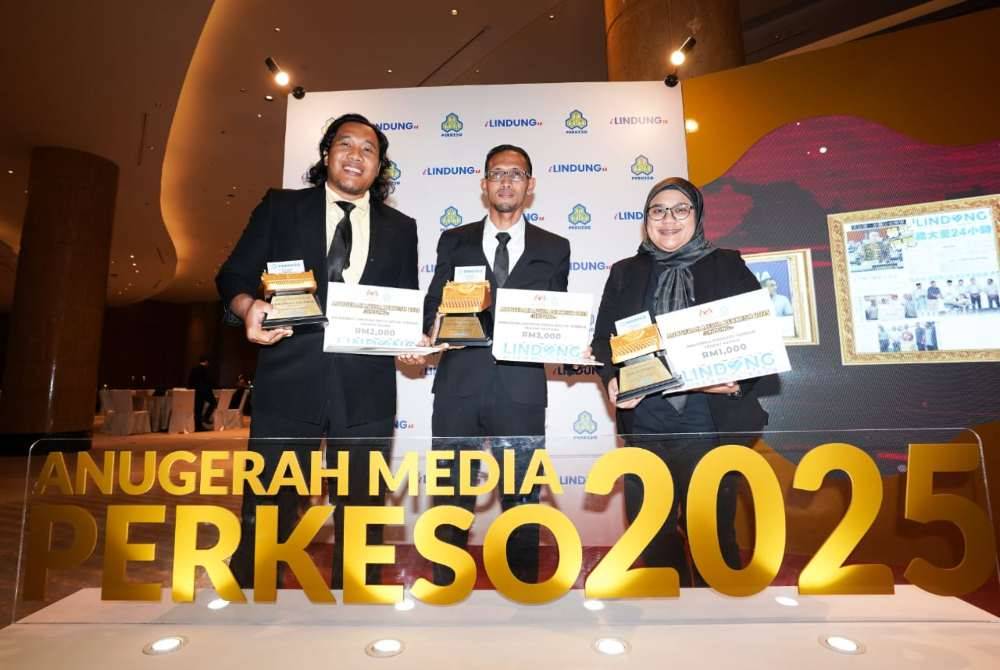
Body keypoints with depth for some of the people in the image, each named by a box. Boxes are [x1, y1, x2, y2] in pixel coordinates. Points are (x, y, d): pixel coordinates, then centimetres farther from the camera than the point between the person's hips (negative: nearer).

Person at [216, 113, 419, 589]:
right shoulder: (281, 207, 10)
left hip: (366, 389, 2)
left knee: (361, 517, 12)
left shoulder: (400, 228, 14)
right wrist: (248, 307, -15)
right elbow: (233, 276, 6)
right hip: (290, 380, -1)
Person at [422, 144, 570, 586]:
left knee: (521, 503, 10)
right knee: (450, 502, 11)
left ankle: (523, 585, 29)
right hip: (459, 385, 1)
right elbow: (433, 308, 8)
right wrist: (437, 328, -13)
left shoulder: (554, 248, 11)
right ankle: (445, 583, 30)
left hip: (522, 389, 0)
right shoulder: (454, 241, 12)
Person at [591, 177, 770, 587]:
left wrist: (739, 381, -15)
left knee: (713, 531, 5)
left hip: (710, 420, -2)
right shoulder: (625, 273, 13)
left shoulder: (728, 266, 9)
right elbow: (602, 336, 8)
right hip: (644, 421, 2)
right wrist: (612, 378, -11)